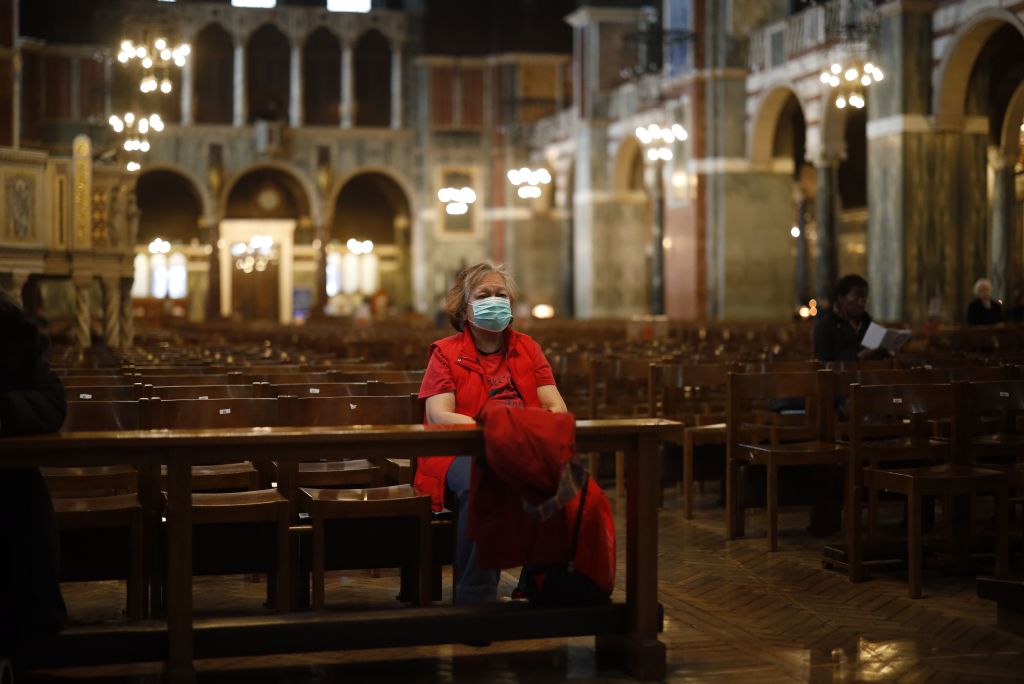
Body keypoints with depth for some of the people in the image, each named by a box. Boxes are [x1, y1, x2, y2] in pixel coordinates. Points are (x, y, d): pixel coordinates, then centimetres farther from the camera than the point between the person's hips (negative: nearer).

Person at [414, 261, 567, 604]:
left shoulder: (527, 348, 19)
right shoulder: (446, 353, 8)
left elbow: (556, 407, 9)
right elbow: (439, 415, -6)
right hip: (463, 451, -3)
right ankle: (475, 598, -30)